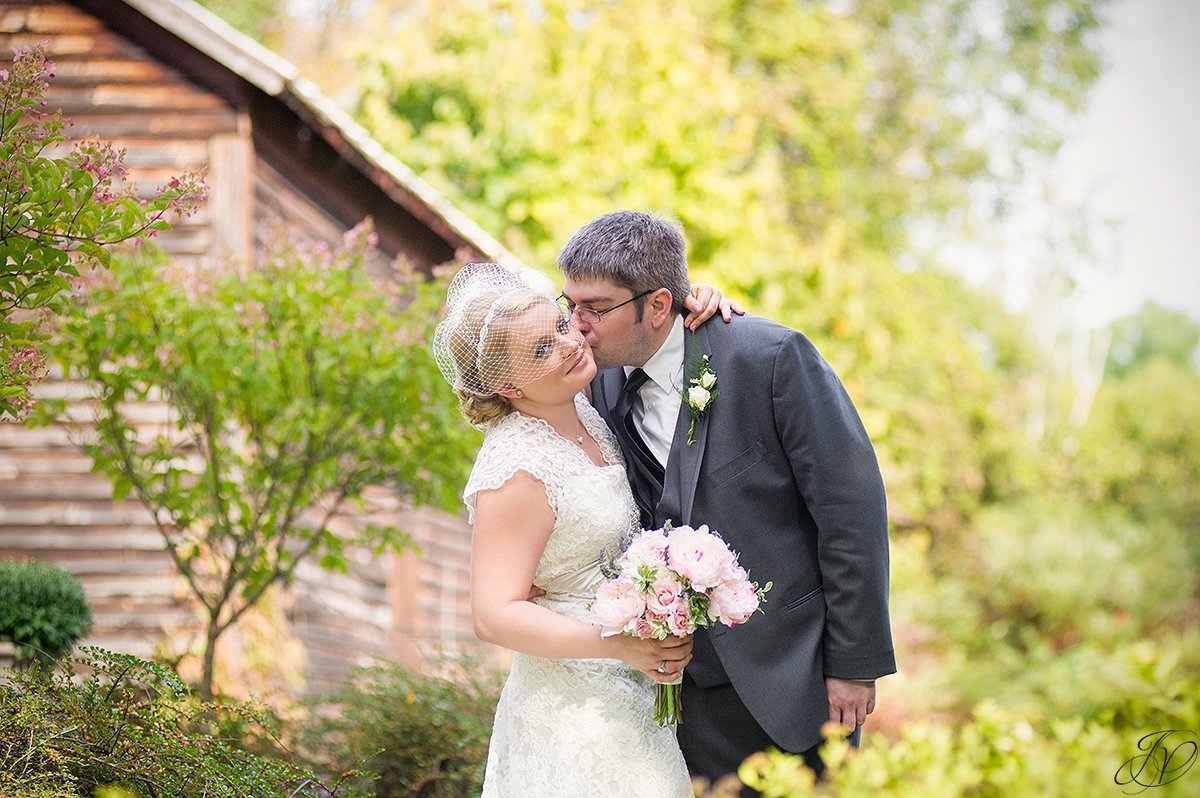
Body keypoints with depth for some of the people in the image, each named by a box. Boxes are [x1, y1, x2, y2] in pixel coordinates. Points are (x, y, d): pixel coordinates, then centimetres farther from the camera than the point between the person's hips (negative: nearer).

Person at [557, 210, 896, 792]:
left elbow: (850, 505, -13)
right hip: (697, 685, 5)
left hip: (795, 673, -4)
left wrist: (854, 663, -13)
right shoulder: (604, 387, 2)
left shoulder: (771, 356, -15)